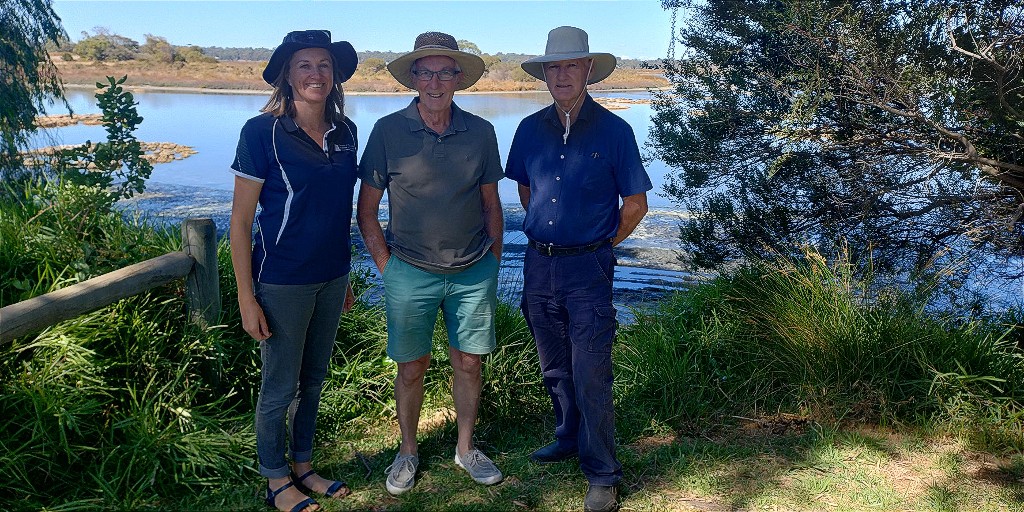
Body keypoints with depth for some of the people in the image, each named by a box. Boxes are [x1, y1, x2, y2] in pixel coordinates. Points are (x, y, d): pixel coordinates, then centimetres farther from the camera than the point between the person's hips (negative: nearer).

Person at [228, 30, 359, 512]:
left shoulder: (345, 132, 2)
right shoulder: (262, 132, -13)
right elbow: (240, 220, -11)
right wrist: (247, 298, -13)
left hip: (331, 278, 5)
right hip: (282, 281, -5)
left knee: (313, 379, 18)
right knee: (280, 387, 8)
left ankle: (303, 467, 37)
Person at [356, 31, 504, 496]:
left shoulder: (481, 133, -1)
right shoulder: (388, 131, -7)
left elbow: (491, 205, 9)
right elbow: (366, 210, 0)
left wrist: (493, 264, 8)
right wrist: (386, 267, -3)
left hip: (473, 272, 2)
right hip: (410, 271, -1)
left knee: (468, 362, 10)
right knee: (411, 366, 8)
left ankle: (466, 448, 30)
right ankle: (407, 451, 30)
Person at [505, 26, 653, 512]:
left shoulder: (613, 130, -7)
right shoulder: (530, 129, 5)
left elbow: (636, 203, 0)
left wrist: (600, 245, 4)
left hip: (587, 268, -4)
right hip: (539, 265, 5)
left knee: (591, 377, -4)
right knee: (555, 369, 17)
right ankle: (569, 438, 38)